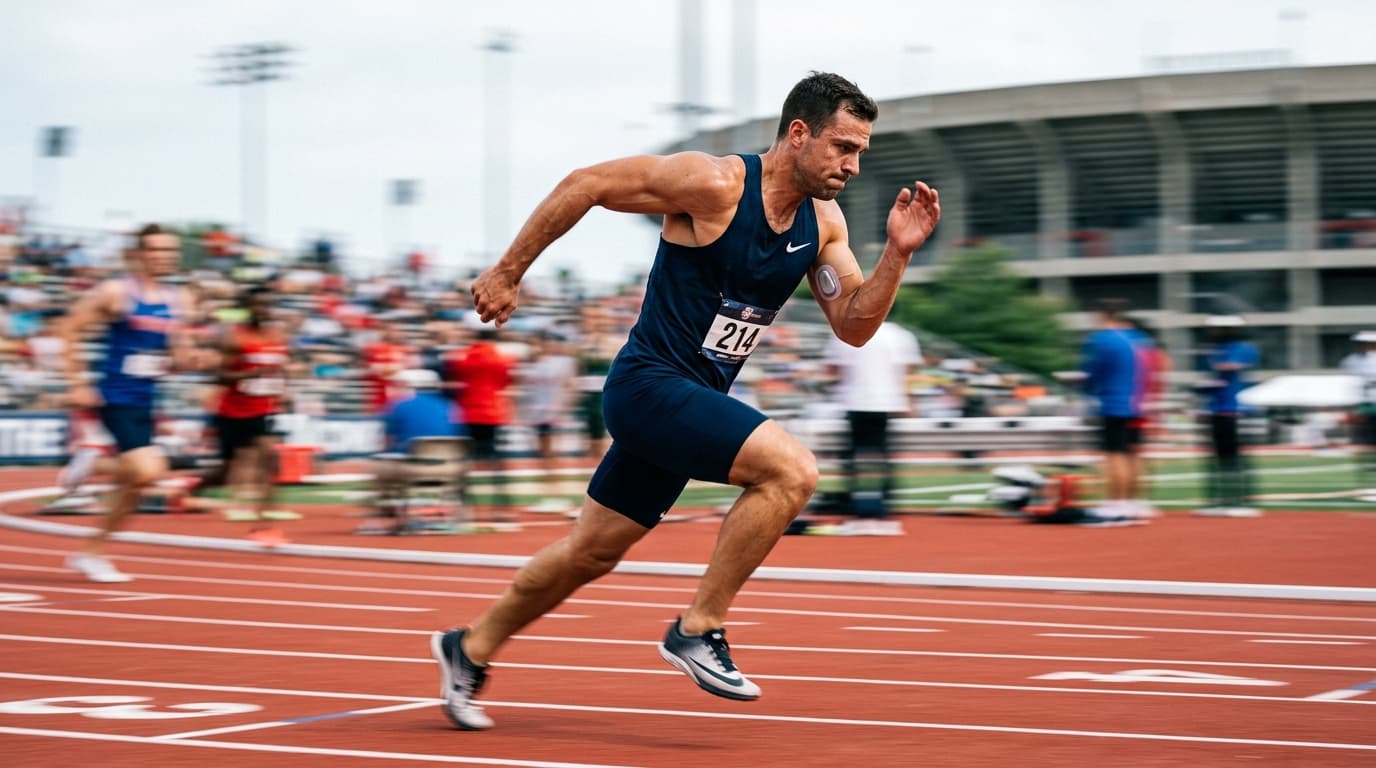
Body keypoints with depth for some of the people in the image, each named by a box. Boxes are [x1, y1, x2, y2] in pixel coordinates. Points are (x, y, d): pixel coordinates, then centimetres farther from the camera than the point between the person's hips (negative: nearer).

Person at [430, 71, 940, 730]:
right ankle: (698, 630, -13)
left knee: (592, 552, 17)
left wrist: (898, 252, -9)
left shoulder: (823, 222, 4)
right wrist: (508, 272, -11)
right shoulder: (714, 184, -19)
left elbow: (854, 325, 6)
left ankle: (470, 648, 34)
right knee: (791, 469, -24)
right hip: (650, 384, -8)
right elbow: (585, 185, -14)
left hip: (694, 401, 8)